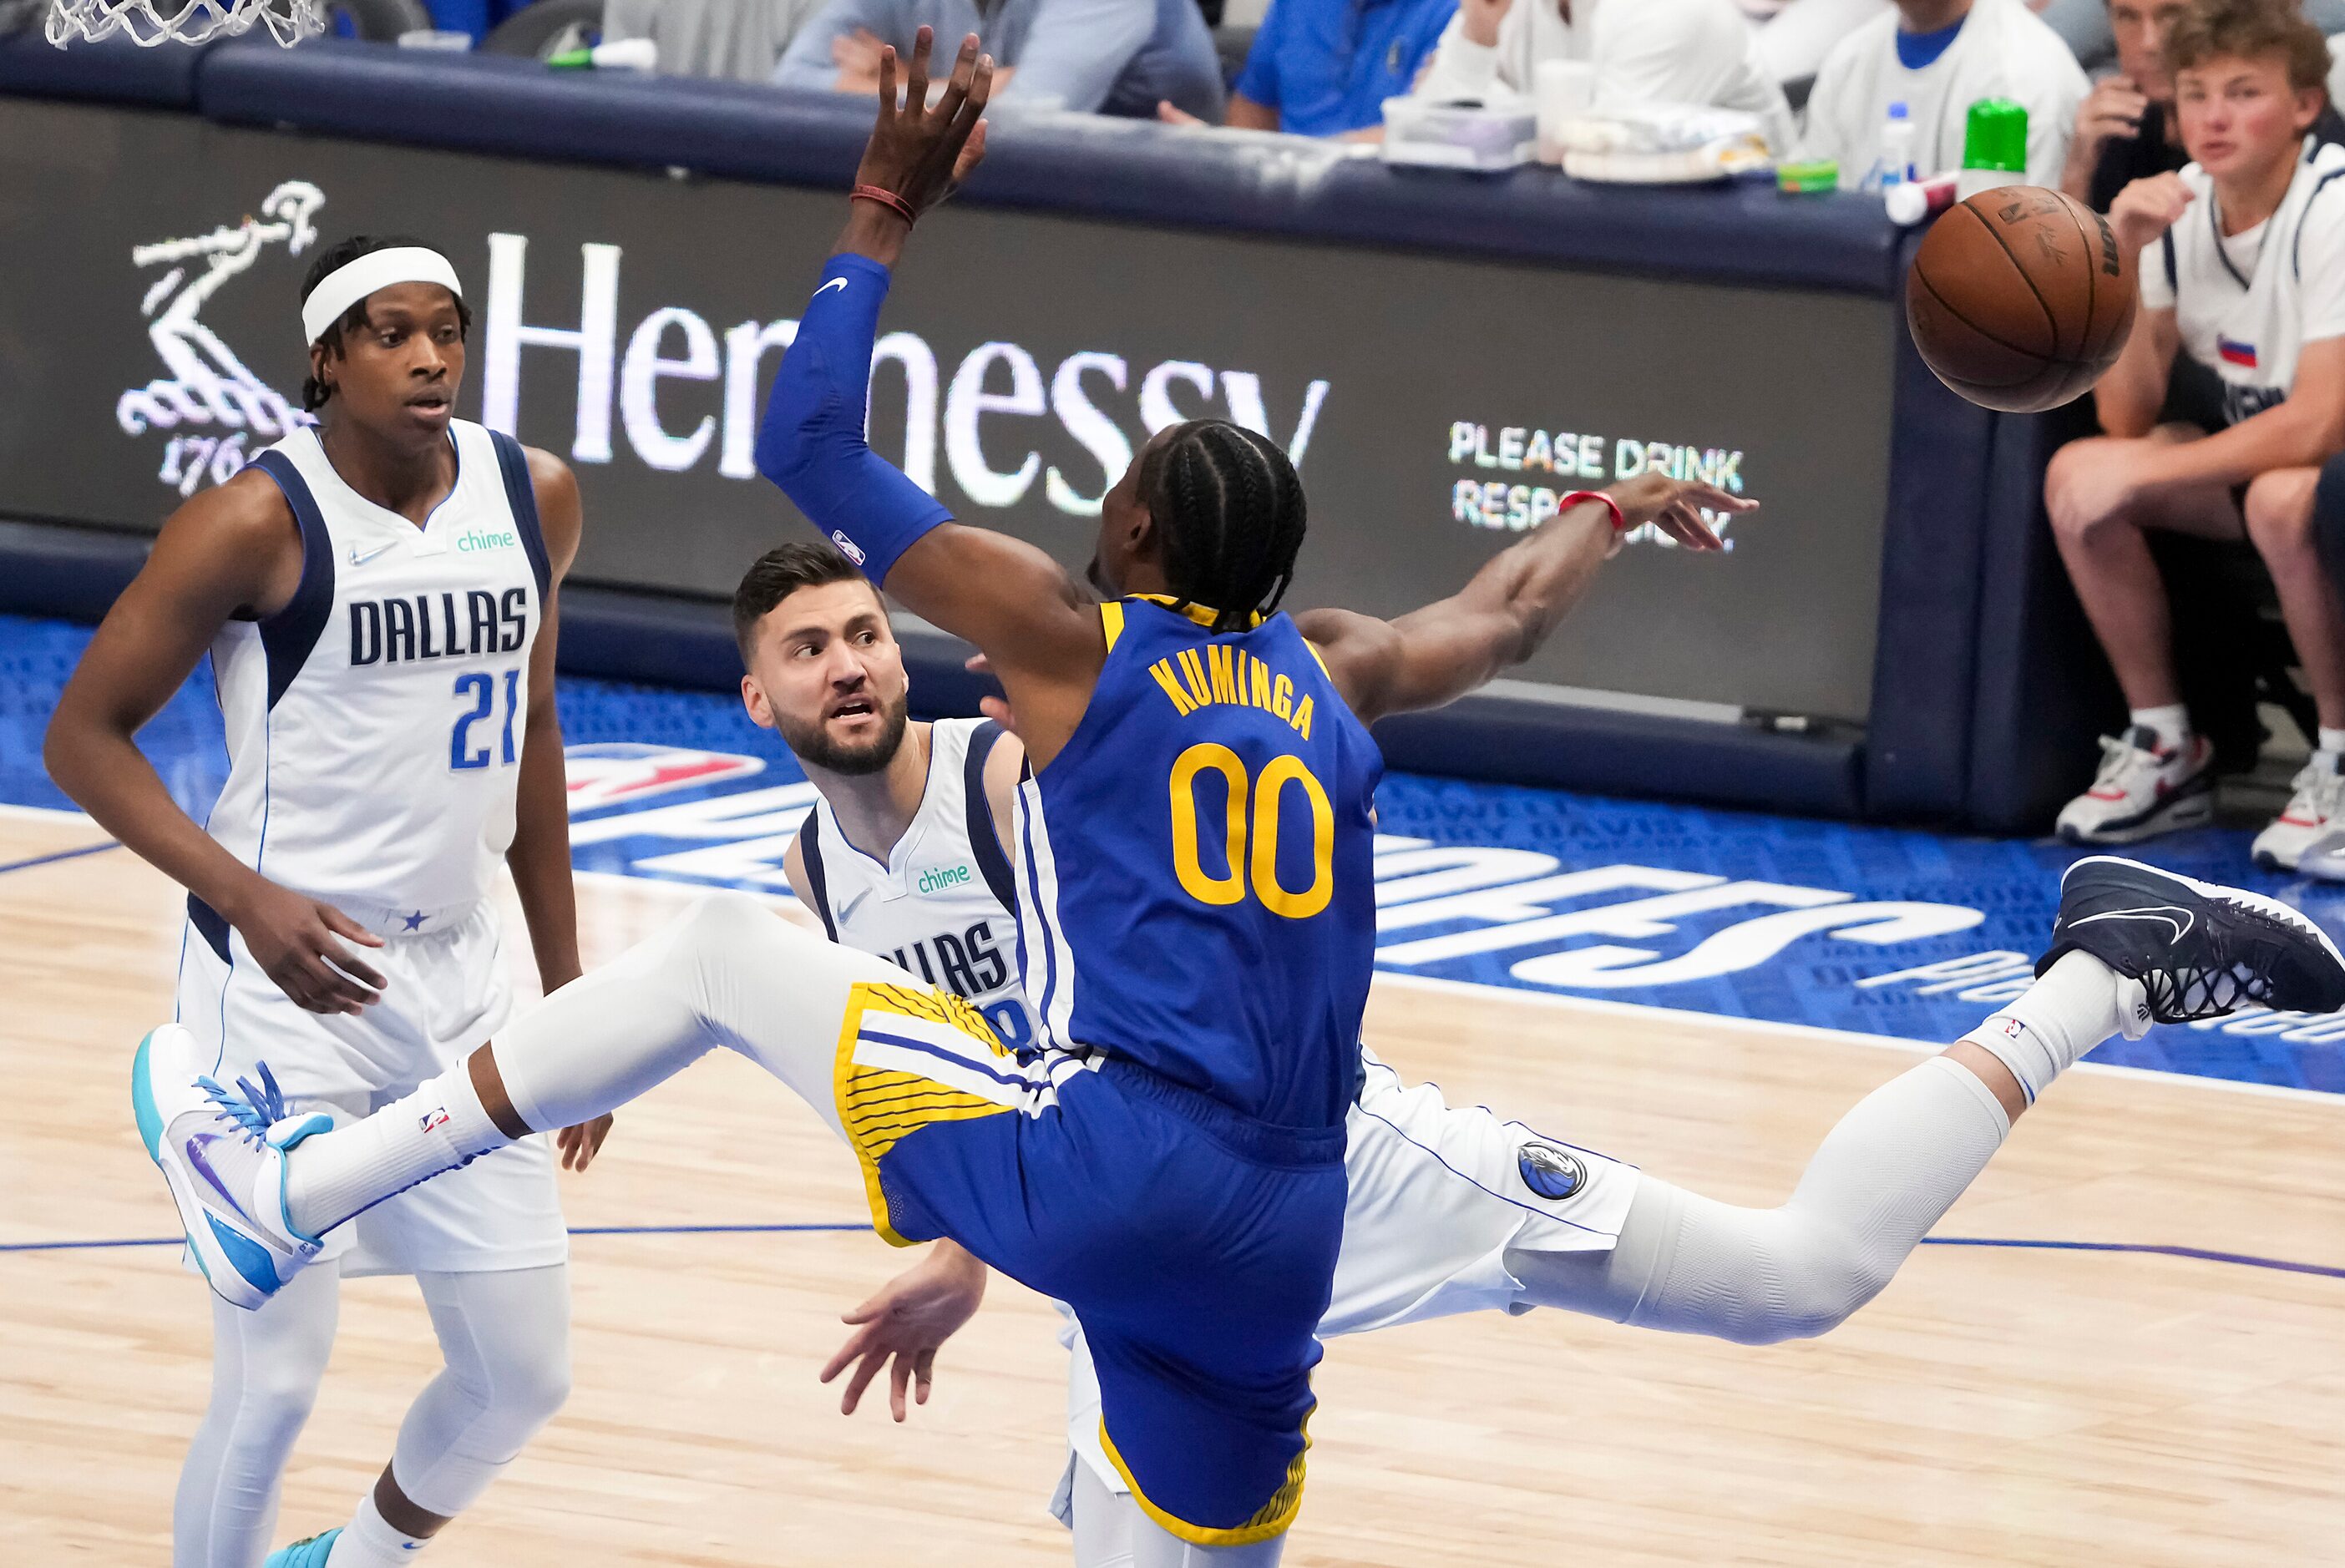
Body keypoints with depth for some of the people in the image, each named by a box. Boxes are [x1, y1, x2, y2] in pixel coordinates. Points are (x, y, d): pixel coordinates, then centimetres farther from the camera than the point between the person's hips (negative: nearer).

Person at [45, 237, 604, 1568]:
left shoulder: (533, 498, 3)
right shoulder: (263, 522, -15)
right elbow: (85, 734, -11)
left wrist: (567, 994, 17)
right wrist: (250, 897, -24)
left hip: (457, 983, 6)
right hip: (290, 982, -6)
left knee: (524, 1371, 10)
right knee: (275, 1381, -7)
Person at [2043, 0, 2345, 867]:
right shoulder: (2180, 206, -4)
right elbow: (2126, 418, -5)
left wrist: (2140, 471, -27)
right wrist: (2122, 261, -19)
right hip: (2262, 454, 7)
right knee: (2076, 476, -14)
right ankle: (2165, 753, 0)